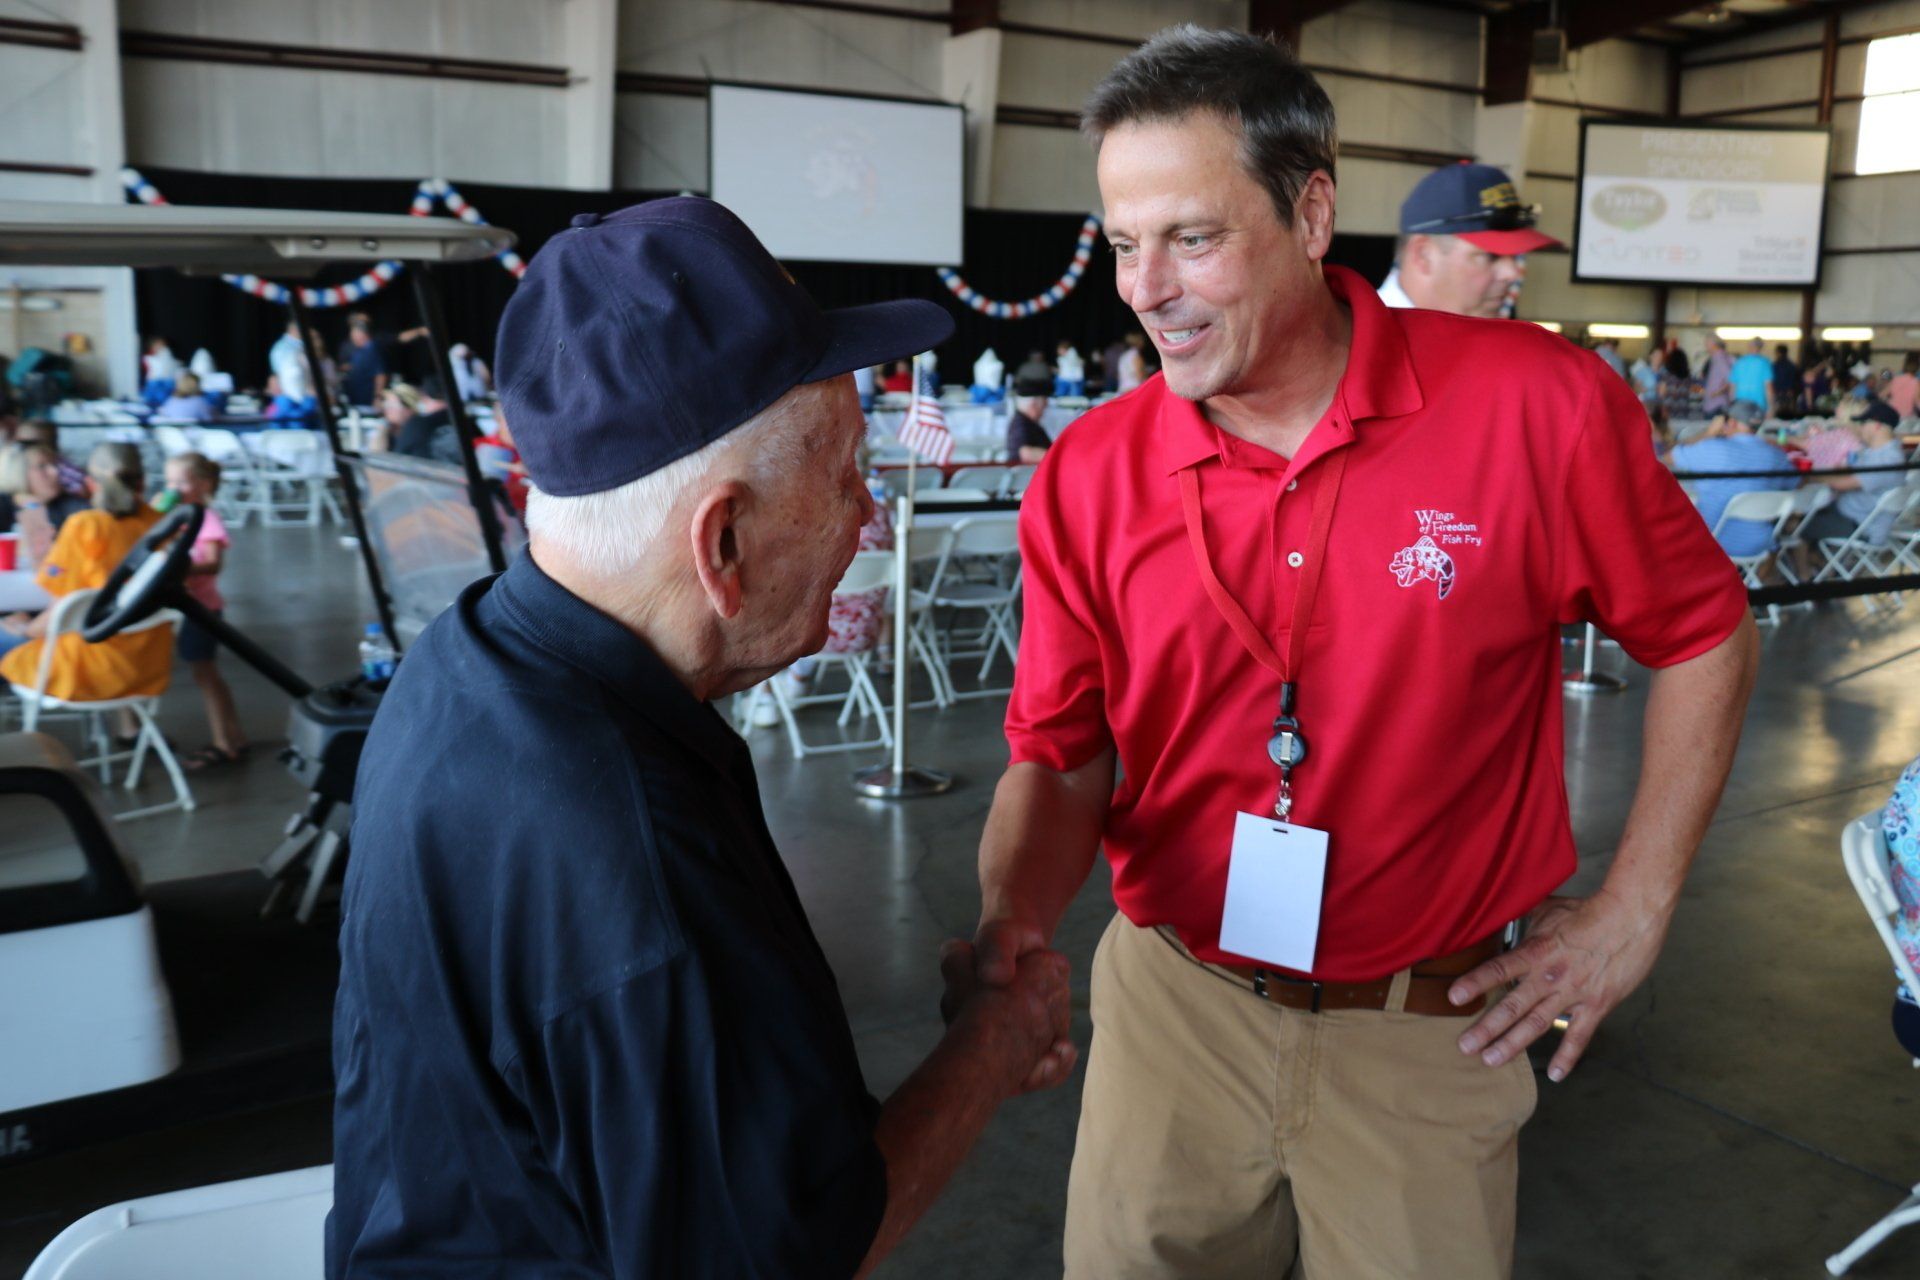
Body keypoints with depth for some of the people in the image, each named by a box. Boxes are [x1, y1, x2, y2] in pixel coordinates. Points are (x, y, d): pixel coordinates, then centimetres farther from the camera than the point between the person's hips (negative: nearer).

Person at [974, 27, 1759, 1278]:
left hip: (1432, 1031, -1)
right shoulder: (1088, 478, -10)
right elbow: (1060, 760, -5)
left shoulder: (1537, 406, -16)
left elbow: (1706, 637, -2)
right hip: (1172, 1005, 2)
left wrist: (1634, 912, -2)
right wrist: (1011, 925, -24)